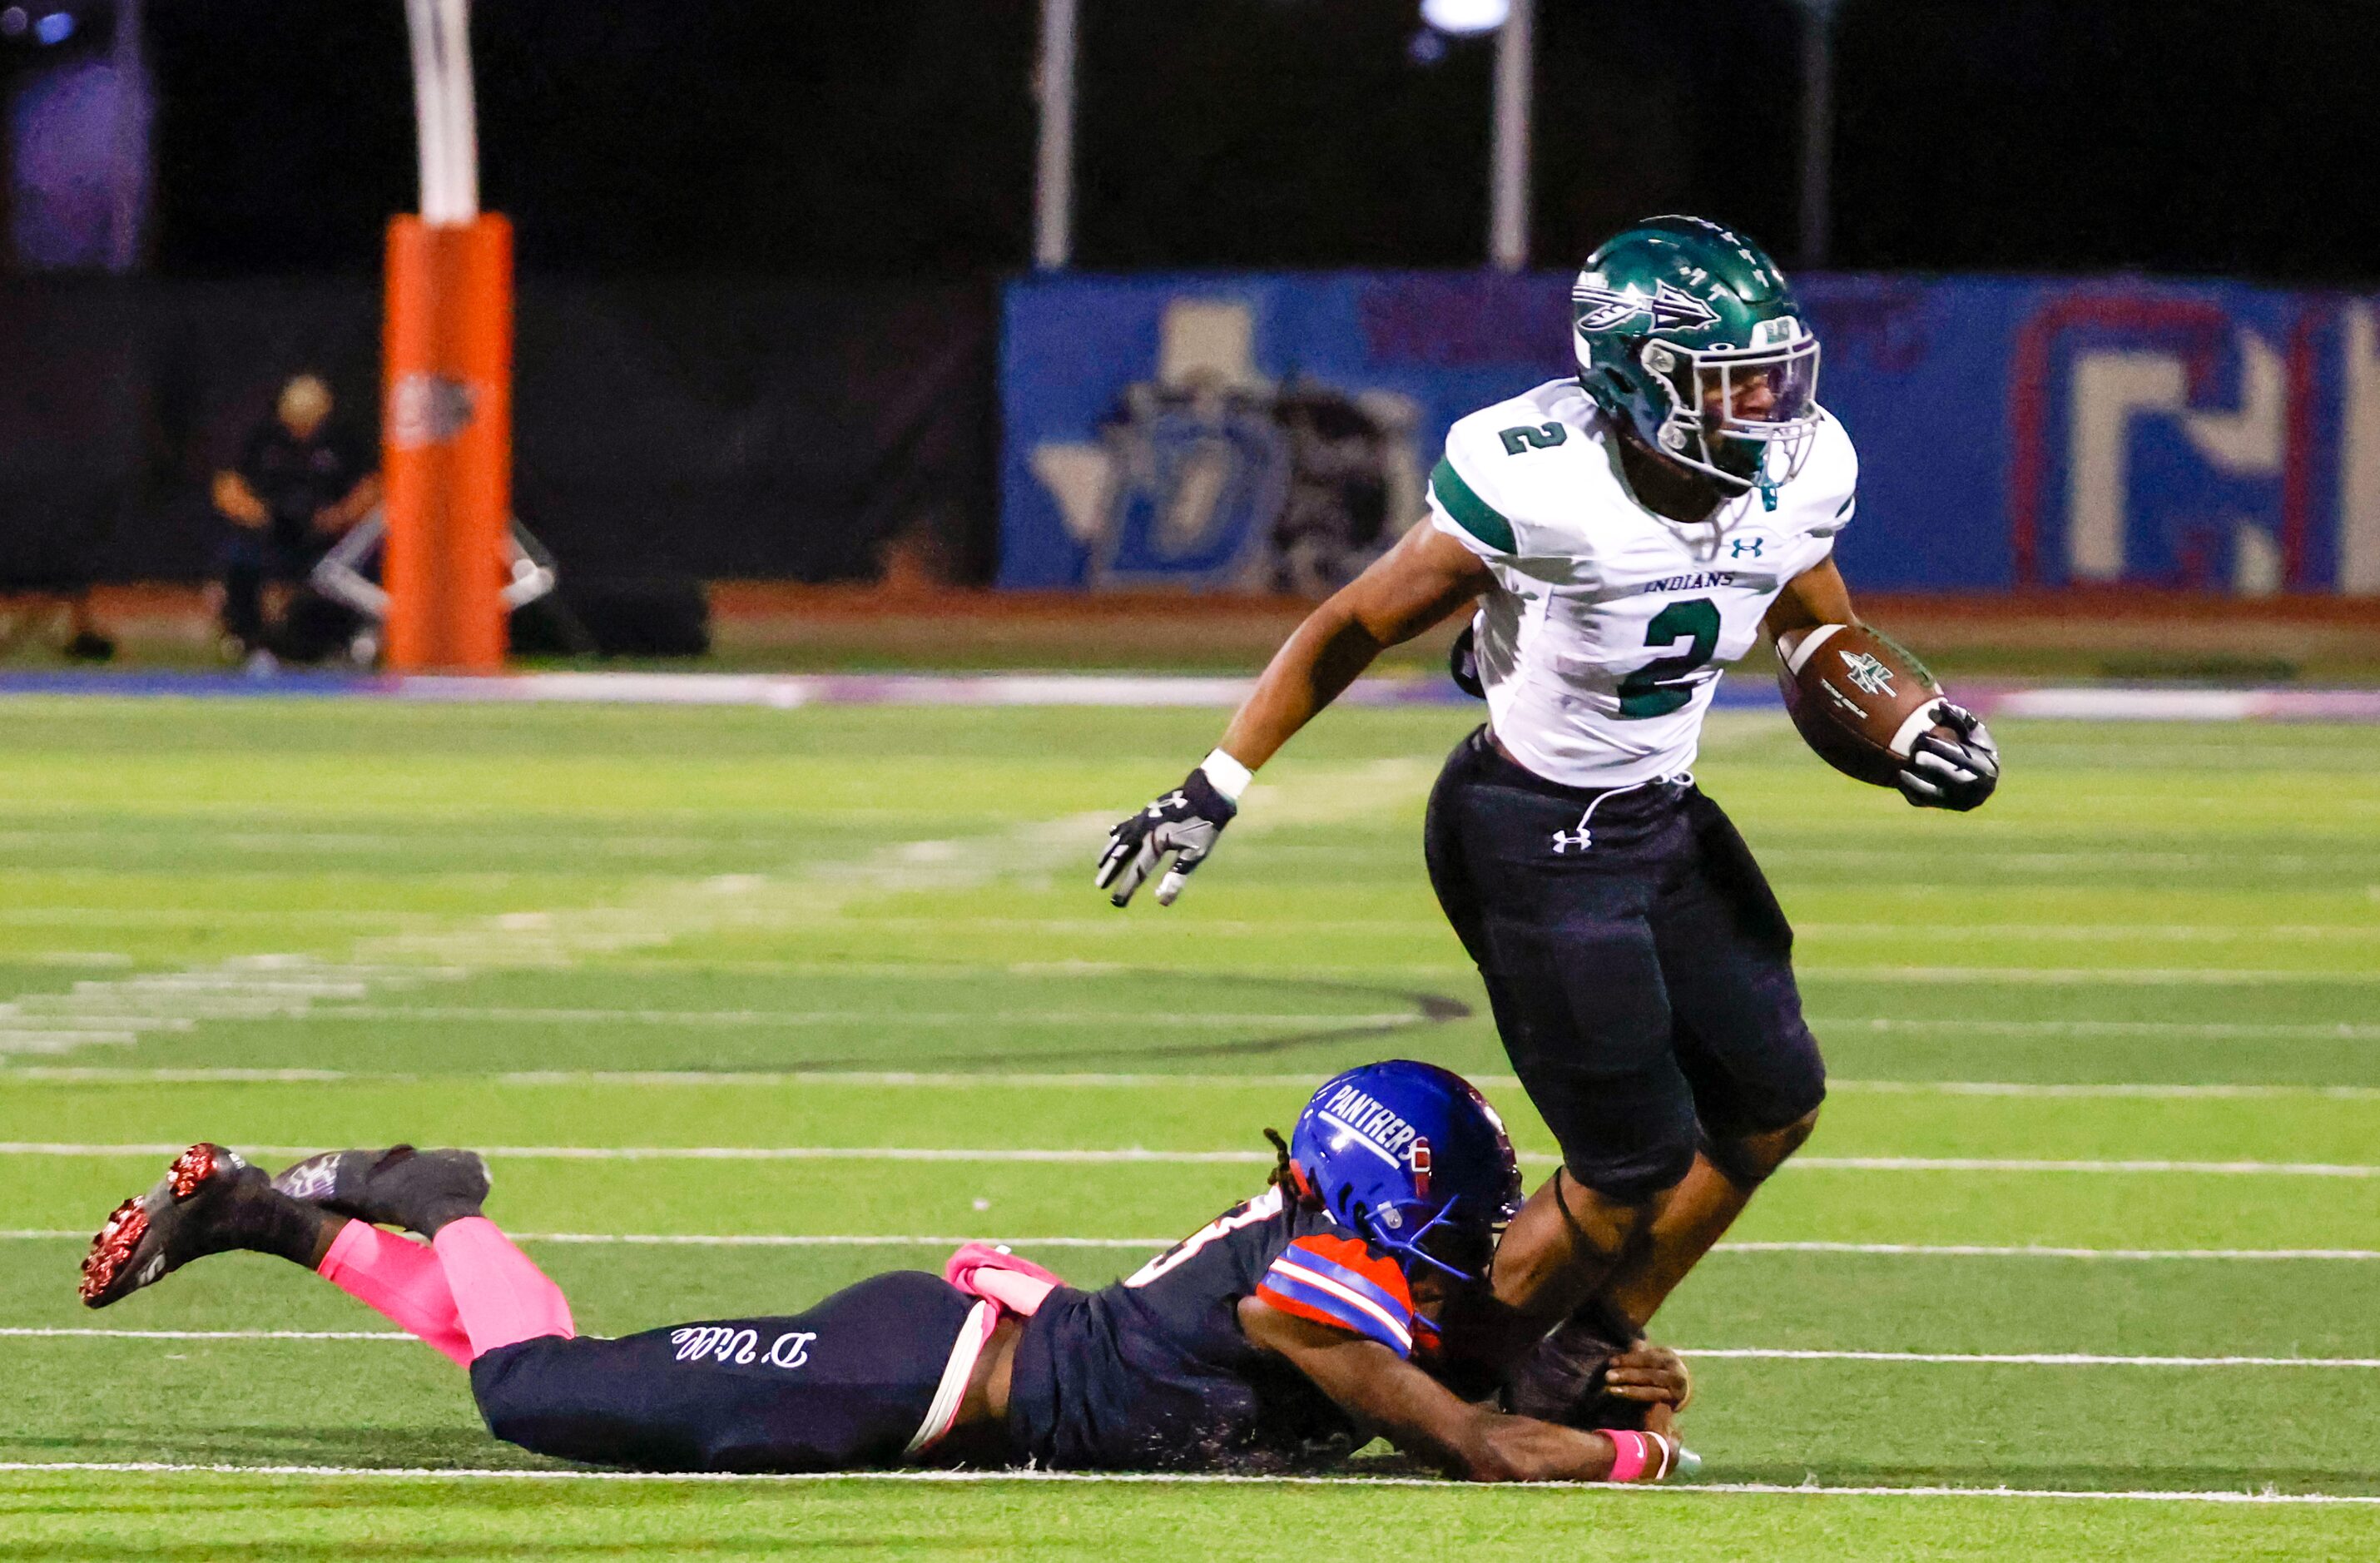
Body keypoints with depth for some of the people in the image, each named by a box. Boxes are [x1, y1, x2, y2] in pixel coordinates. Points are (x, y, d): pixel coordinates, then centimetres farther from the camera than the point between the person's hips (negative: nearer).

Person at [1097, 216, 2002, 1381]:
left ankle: (1591, 1362, 30)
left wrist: (1915, 734, -8)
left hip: (1662, 815, 8)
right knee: (1636, 1171, -5)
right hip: (1531, 838, -8)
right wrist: (1215, 791, -15)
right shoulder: (1545, 490, -27)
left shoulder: (1796, 478, -9)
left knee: (1773, 1104, 12)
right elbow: (1356, 629, -16)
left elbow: (1829, 645, 12)